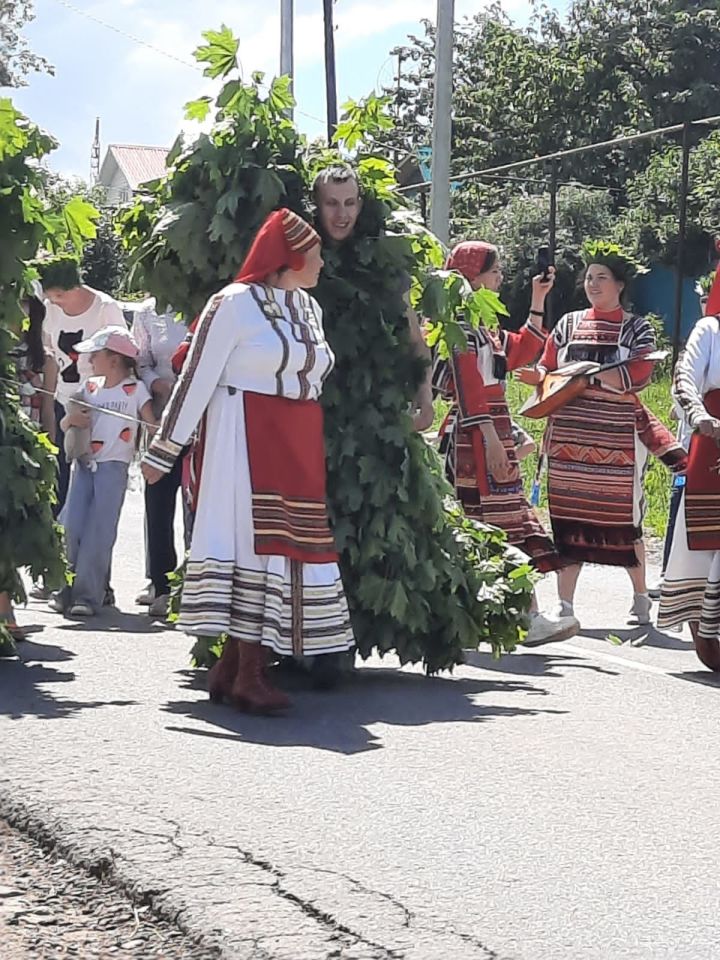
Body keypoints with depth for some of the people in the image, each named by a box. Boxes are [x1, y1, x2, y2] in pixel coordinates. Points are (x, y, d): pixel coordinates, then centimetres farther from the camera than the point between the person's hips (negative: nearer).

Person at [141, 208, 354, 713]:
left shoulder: (309, 307, 15)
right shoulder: (235, 304, -7)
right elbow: (196, 379, -7)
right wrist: (163, 451, -8)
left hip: (300, 446, 7)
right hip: (248, 440, -7)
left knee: (292, 545, 3)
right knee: (255, 540, -9)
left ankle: (235, 664, 10)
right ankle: (247, 674, -6)